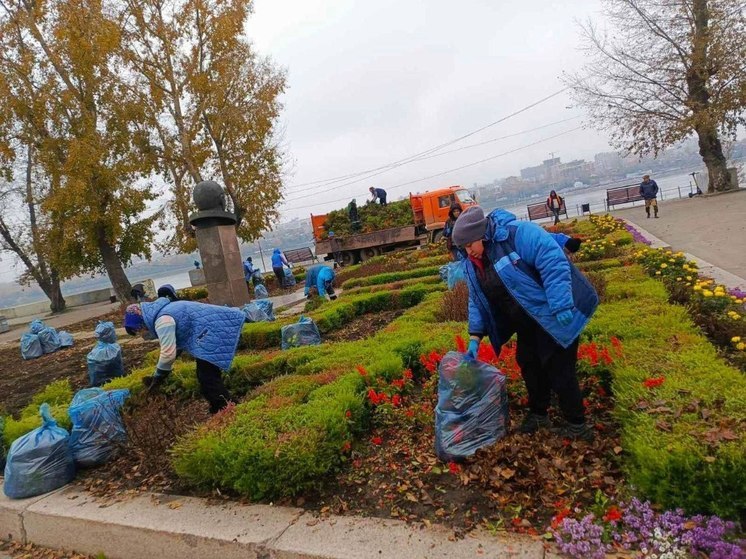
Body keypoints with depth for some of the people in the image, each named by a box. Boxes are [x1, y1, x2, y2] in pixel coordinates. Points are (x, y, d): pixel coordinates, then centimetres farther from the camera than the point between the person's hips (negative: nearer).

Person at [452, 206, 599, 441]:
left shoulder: (517, 234, -25)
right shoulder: (472, 264, 1)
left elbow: (553, 260, -31)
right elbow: (477, 301, 8)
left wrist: (560, 306, -35)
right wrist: (475, 337, 0)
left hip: (553, 316, -8)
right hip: (527, 322, 8)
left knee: (558, 368, -2)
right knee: (528, 363, 14)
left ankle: (577, 426, 15)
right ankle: (538, 414, 34)